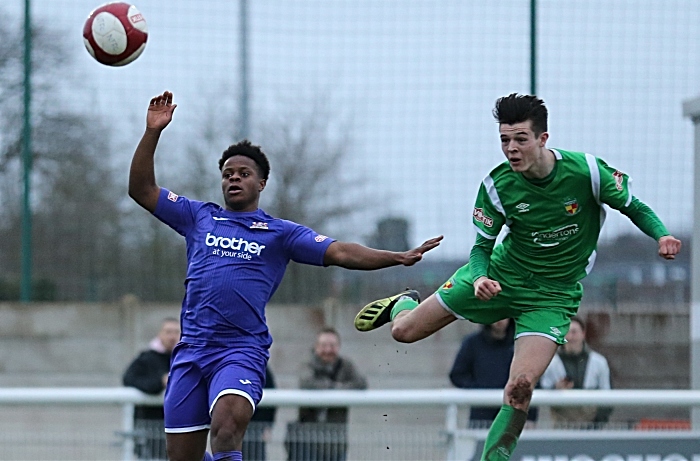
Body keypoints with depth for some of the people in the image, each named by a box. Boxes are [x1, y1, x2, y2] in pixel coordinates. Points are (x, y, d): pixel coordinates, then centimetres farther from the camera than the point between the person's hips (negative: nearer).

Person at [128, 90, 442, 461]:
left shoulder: (281, 233, 10)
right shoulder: (199, 218, 16)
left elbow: (340, 253, 1)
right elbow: (141, 190, 14)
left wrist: (398, 257, -11)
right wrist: (152, 133, 4)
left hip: (242, 351, -3)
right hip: (191, 350, 3)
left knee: (227, 425, -31)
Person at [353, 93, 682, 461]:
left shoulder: (586, 170, -20)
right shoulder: (497, 185, -15)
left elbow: (635, 208, -5)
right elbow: (482, 245, -6)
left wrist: (662, 236, -25)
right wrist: (480, 278, -28)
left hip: (552, 296, -2)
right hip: (500, 277, 2)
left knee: (520, 387, -22)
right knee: (404, 331, 3)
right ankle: (403, 304, 41)